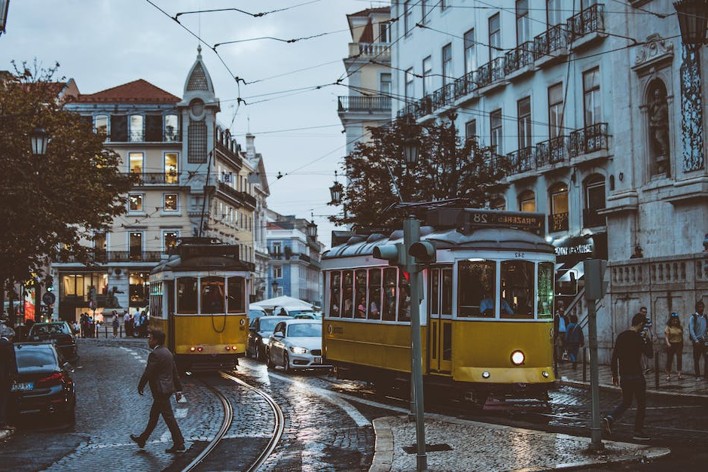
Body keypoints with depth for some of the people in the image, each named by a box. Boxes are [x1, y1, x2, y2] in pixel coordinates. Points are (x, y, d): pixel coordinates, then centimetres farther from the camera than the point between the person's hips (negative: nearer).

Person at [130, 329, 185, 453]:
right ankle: (142, 439, 33)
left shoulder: (155, 354, -18)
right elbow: (175, 372, 14)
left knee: (169, 418, -5)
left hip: (160, 391, -10)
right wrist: (178, 389, 18)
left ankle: (179, 445, -1)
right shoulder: (167, 352, 12)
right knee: (153, 415, 20)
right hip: (168, 388, 10)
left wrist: (140, 387, -2)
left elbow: (147, 373, -17)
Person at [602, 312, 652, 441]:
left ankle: (609, 418, -7)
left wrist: (615, 375, 16)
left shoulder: (621, 336, 8)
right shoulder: (638, 338, -15)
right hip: (636, 376, -7)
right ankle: (638, 432, 9)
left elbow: (614, 357, 10)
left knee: (626, 402, 17)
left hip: (623, 376, 7)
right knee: (641, 404, 7)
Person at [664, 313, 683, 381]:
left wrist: (682, 345, 13)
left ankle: (679, 374, -4)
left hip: (679, 344, 3)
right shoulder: (668, 327, -5)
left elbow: (682, 336, 14)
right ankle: (668, 374, 11)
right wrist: (668, 343, -29)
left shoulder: (680, 327, 8)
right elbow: (666, 337, -13)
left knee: (679, 359, -4)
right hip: (671, 345, -3)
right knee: (669, 360, 3)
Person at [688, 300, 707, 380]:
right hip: (697, 341, -3)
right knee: (696, 359, 2)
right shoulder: (693, 317, -2)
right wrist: (696, 340, -17)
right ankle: (697, 376, 9)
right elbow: (691, 330, -9)